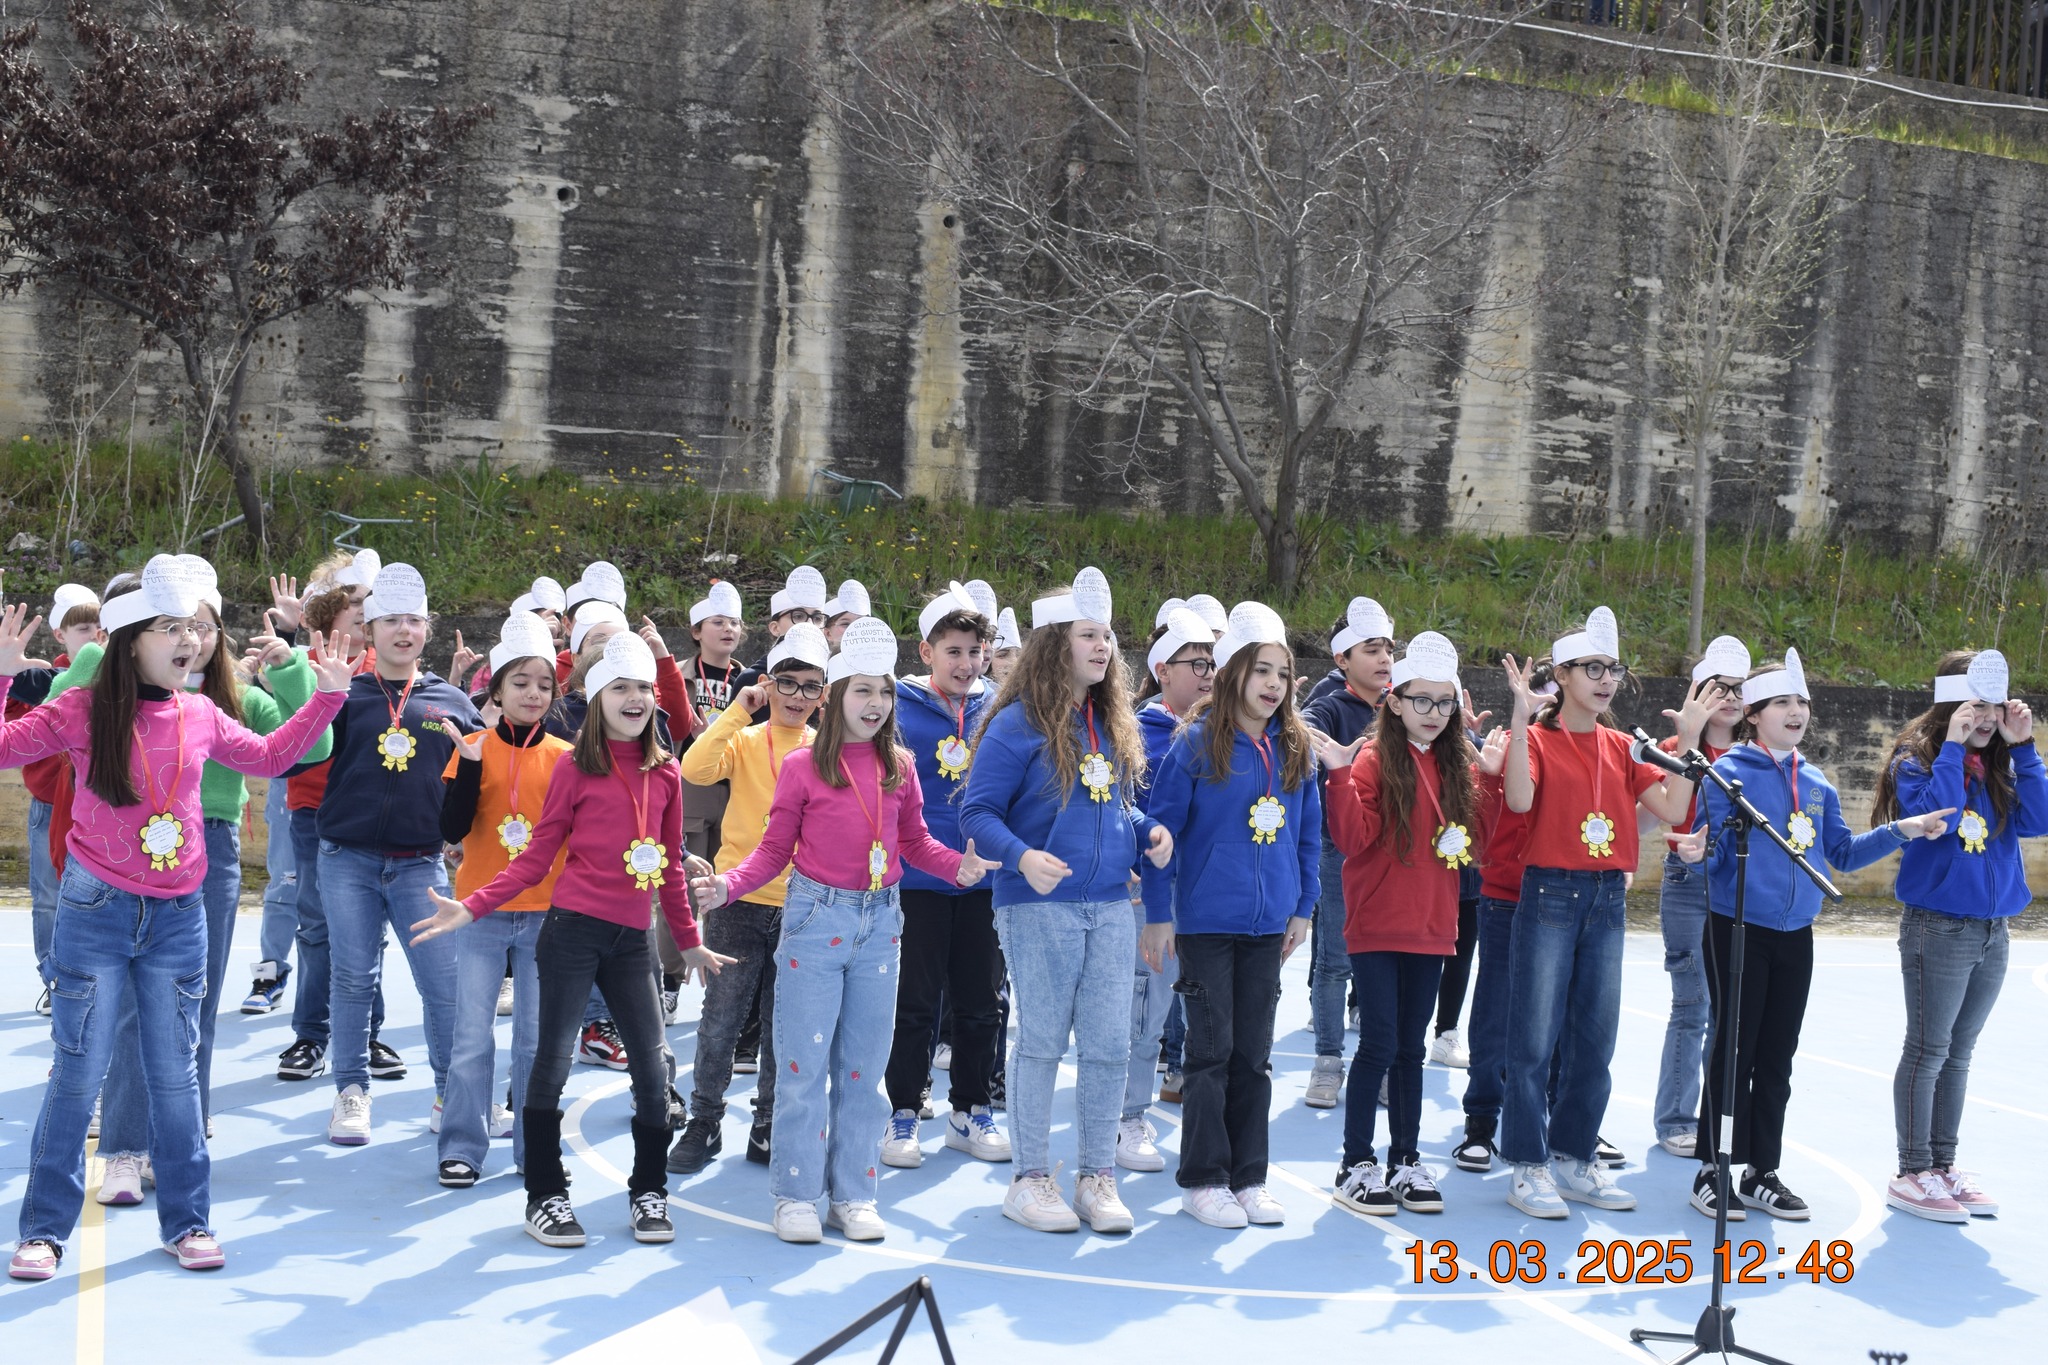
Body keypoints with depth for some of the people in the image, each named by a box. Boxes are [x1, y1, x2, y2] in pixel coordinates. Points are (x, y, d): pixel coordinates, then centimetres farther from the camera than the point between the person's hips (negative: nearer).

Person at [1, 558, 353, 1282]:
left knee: (175, 1075, 9)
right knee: (77, 1074, 1)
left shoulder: (200, 715, 5)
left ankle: (187, 1221, 19)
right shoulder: (84, 710, -7)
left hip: (177, 918, 3)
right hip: (96, 911, -3)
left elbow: (267, 757, 21)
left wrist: (326, 696, 17)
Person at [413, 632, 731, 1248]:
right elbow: (537, 856, 0)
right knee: (552, 1062, 1)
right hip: (572, 930, -3)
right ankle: (545, 1197, 14)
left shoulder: (665, 772, 9)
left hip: (632, 940, 4)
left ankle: (647, 1194, 19)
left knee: (651, 1067, 3)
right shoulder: (575, 766, -1)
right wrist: (469, 908, -9)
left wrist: (689, 941, 21)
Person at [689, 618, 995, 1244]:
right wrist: (727, 885, -15)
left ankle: (852, 1195, 18)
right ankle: (797, 1195, 9)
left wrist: (958, 865, -7)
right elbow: (775, 848, 0)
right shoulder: (803, 767, -3)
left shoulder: (899, 768, 6)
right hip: (818, 916, -3)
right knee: (804, 1061, -1)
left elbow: (915, 841, 12)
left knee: (863, 1063, 9)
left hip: (880, 921, 3)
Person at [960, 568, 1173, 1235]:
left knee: (1110, 1044, 6)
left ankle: (1098, 1174, 19)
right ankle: (1030, 1178, 16)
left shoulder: (1115, 724, 11)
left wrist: (1149, 831, 2)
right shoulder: (1019, 724, -9)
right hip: (1039, 906, -5)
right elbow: (976, 813, -10)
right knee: (1042, 1042, 3)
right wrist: (1022, 857, -25)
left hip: (1110, 905, 6)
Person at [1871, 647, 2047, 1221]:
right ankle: (1911, 1175, 7)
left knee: (1960, 1052, 12)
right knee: (1928, 1050, -1)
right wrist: (1953, 748, -21)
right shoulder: (1916, 759, -7)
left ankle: (1942, 1165, 20)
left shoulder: (1998, 764, 10)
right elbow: (1934, 816, -23)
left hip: (1993, 929, 6)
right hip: (1938, 928, -6)